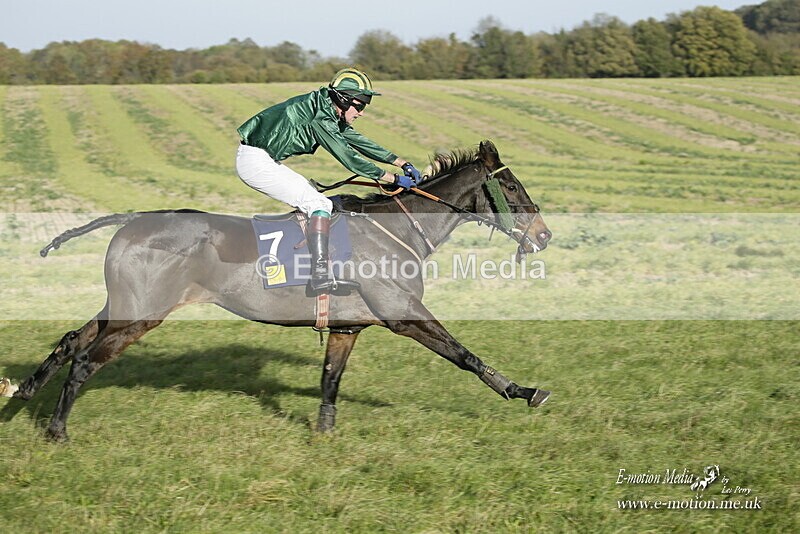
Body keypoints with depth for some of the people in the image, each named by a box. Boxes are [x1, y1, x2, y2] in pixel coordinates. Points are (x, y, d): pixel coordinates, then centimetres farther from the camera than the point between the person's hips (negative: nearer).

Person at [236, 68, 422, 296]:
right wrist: (393, 178, -15)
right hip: (256, 162, -10)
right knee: (319, 204, -15)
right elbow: (348, 157, -19)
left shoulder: (331, 114, 9)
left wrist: (403, 163, 13)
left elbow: (359, 142, 15)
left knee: (313, 197, 19)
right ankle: (320, 277, -23)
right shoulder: (320, 118, -20)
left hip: (264, 159, 10)